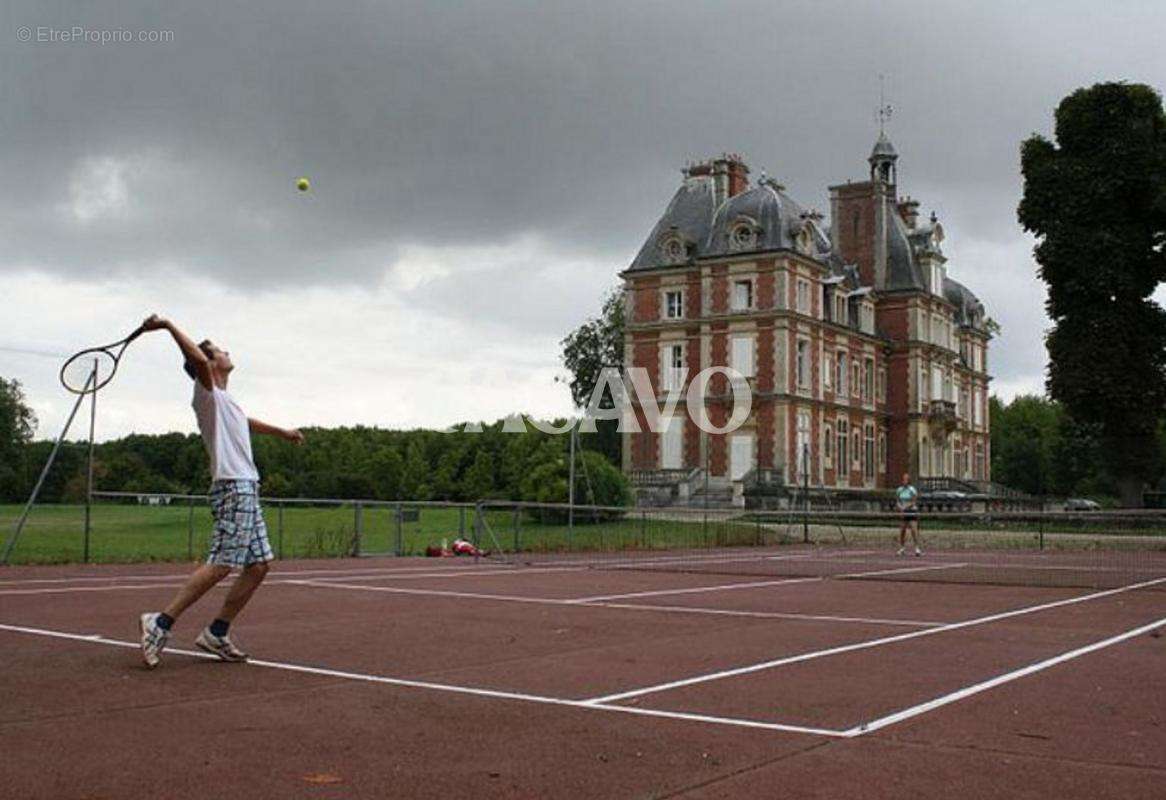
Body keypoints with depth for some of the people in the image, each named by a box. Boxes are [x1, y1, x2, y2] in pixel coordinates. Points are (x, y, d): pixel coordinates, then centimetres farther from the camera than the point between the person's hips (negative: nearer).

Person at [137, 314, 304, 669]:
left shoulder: (226, 401, 25)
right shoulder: (208, 394, -2)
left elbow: (248, 422, 46)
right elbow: (197, 360, -24)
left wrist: (283, 432, 59)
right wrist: (168, 326, -27)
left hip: (247, 488, 10)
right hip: (233, 487, -10)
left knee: (258, 565, 5)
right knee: (220, 565, -16)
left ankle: (216, 633, 9)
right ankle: (161, 622, -13)